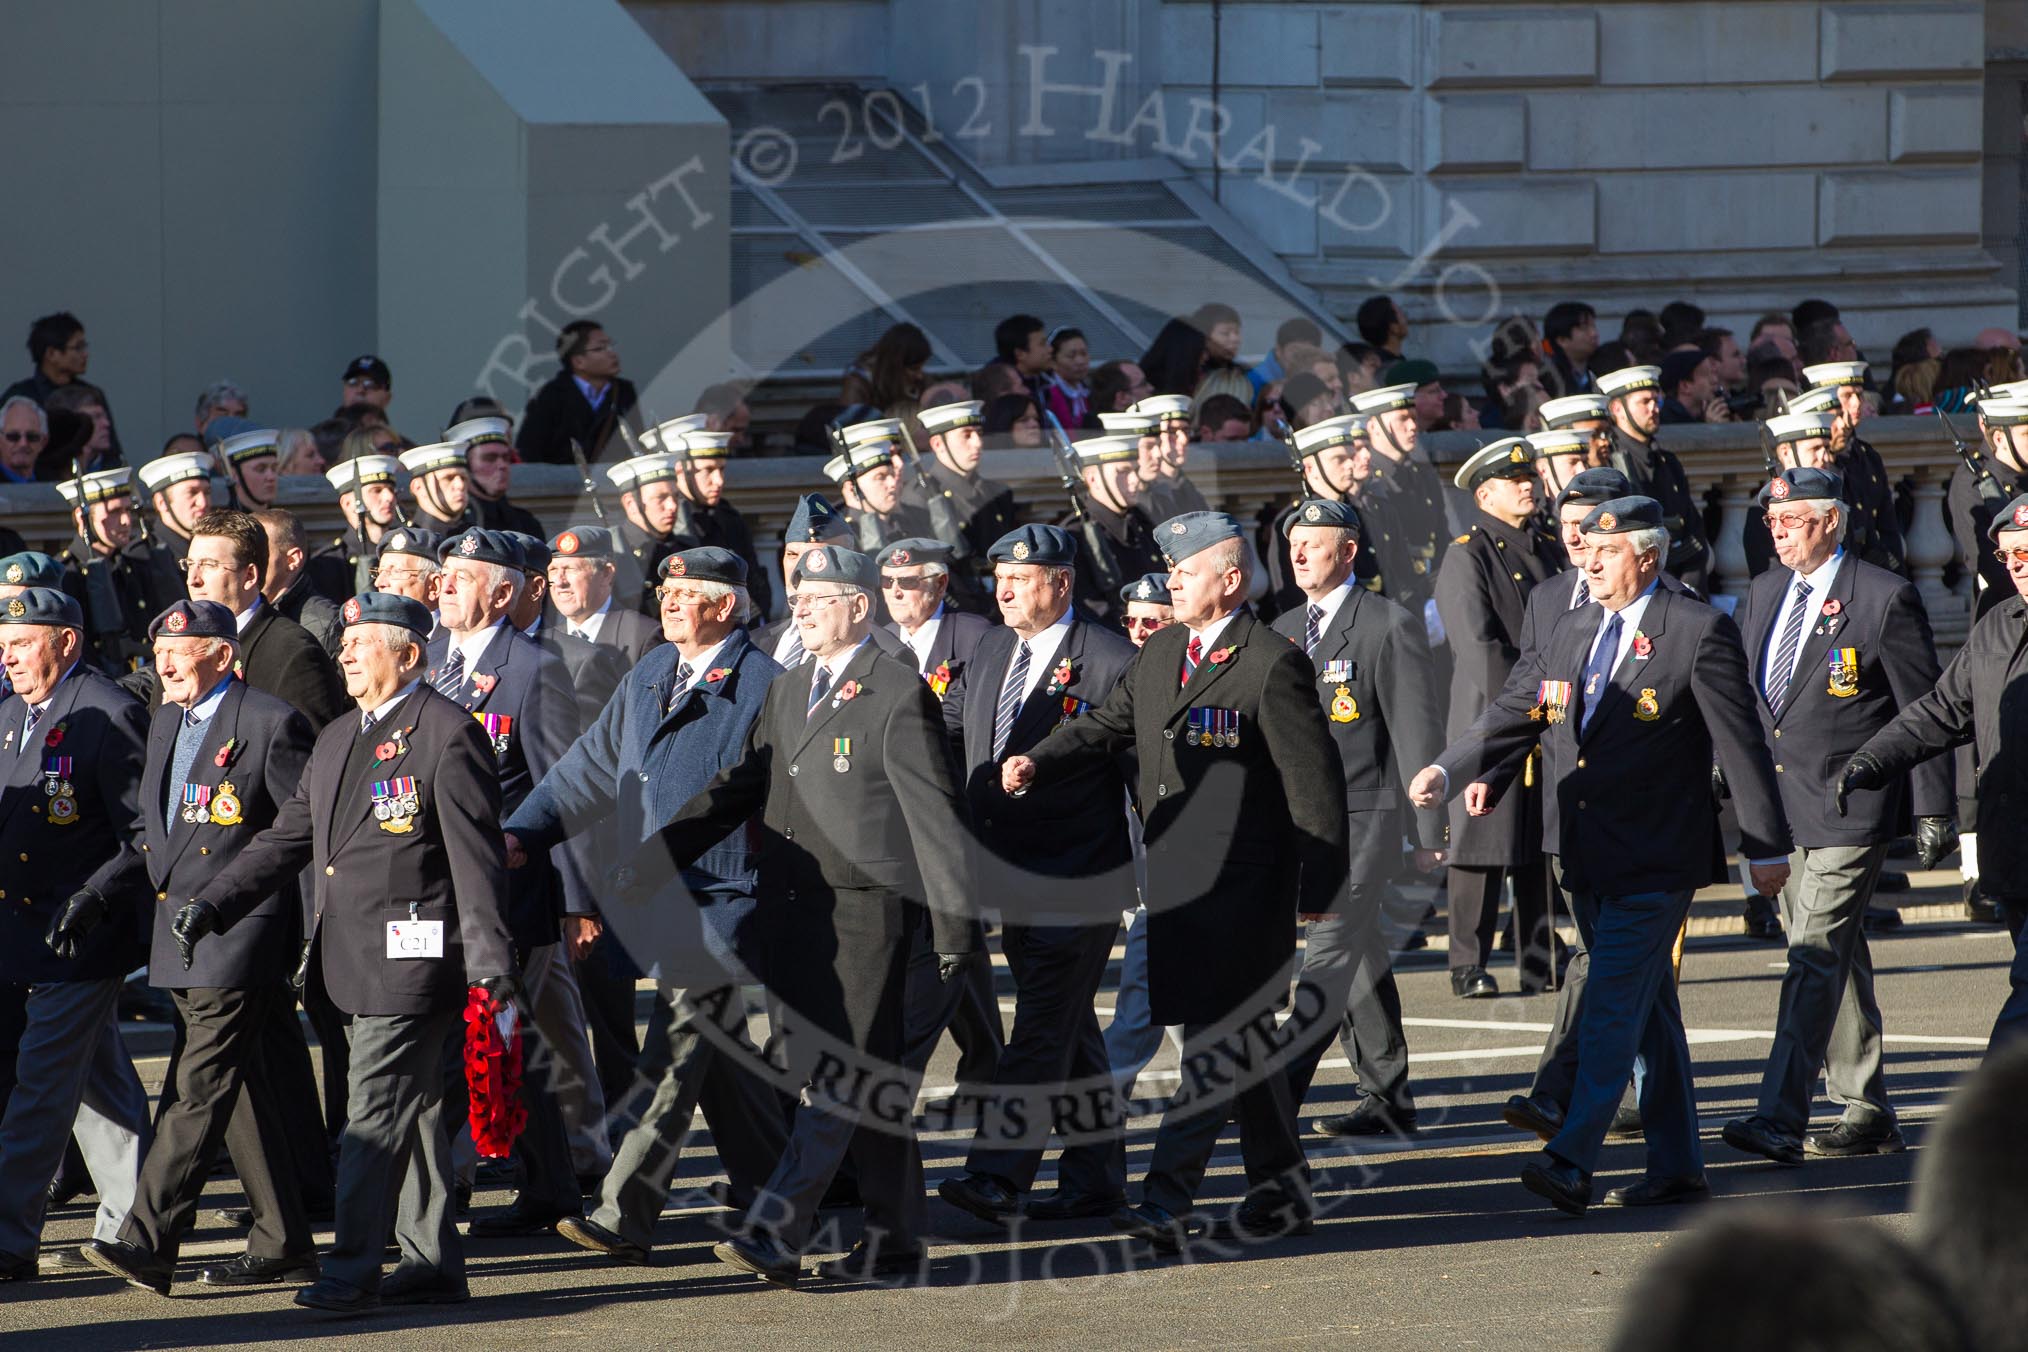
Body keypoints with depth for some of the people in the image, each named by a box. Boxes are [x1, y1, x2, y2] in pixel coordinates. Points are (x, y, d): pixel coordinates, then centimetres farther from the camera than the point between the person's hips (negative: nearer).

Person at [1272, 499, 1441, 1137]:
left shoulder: (1389, 626, -6)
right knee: (1359, 958, 12)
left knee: (1330, 950, -16)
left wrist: (1429, 832, -10)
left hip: (1364, 818, -7)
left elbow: (1416, 732, -8)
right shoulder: (1284, 630, 15)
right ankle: (1387, 1099, 17)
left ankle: (1278, 1087, -25)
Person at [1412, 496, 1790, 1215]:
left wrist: (1767, 847, -5)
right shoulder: (1569, 632, 11)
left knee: (1612, 1005, -15)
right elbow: (1510, 718, 7)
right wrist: (1447, 772, -11)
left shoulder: (1699, 631, -8)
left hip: (1656, 858, -7)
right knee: (1647, 1012, 13)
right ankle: (1677, 1164, 19)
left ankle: (1572, 1163, -22)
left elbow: (1741, 743, -6)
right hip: (1589, 858, 7)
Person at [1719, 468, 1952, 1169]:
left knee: (1816, 954, -15)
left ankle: (1780, 1118, -22)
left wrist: (1932, 811, -6)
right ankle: (1867, 1114, 21)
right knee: (1837, 959, 13)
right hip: (1780, 807, 7)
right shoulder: (1766, 592, 12)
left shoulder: (1885, 598, -8)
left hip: (1849, 809, -7)